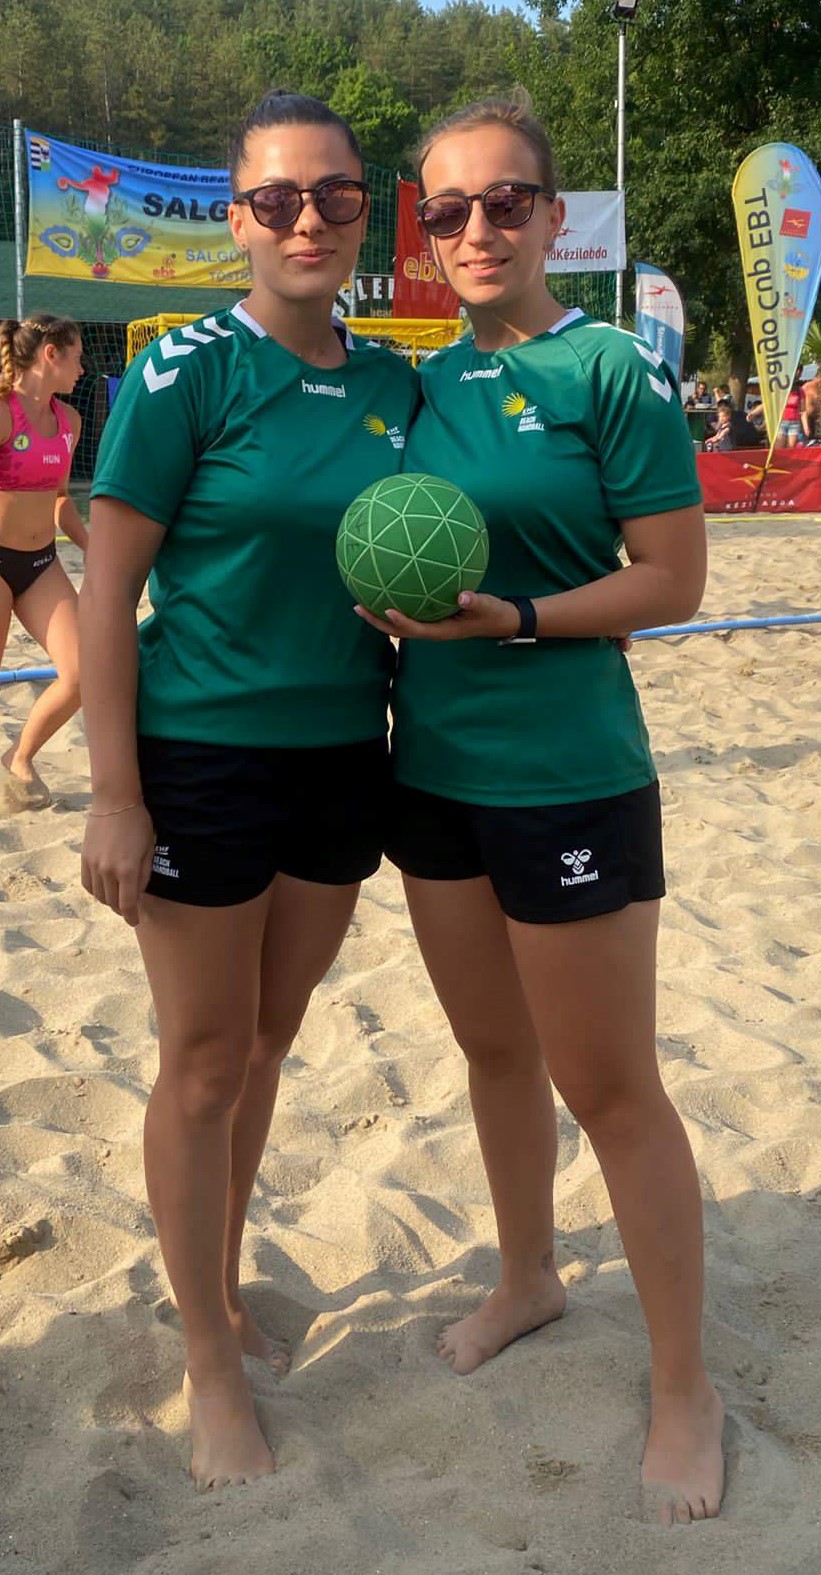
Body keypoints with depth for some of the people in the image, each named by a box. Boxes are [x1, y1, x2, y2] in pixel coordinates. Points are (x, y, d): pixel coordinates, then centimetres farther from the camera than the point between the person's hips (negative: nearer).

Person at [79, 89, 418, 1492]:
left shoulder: (391, 387, 5)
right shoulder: (186, 374, -12)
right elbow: (107, 597, -12)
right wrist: (114, 796, -15)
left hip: (343, 760, 5)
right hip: (204, 759, -5)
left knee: (266, 1046, 17)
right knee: (205, 1067, 5)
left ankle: (221, 1288, 37)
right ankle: (211, 1365, 20)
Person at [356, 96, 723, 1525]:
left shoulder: (613, 371, -11)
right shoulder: (426, 383, 8)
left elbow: (672, 581, -13)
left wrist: (512, 620, -22)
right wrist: (389, 616, 3)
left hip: (567, 776, -6)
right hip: (432, 766, 6)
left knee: (608, 1088, 1)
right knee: (493, 1048, 20)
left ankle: (684, 1389, 16)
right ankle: (528, 1279, 42)